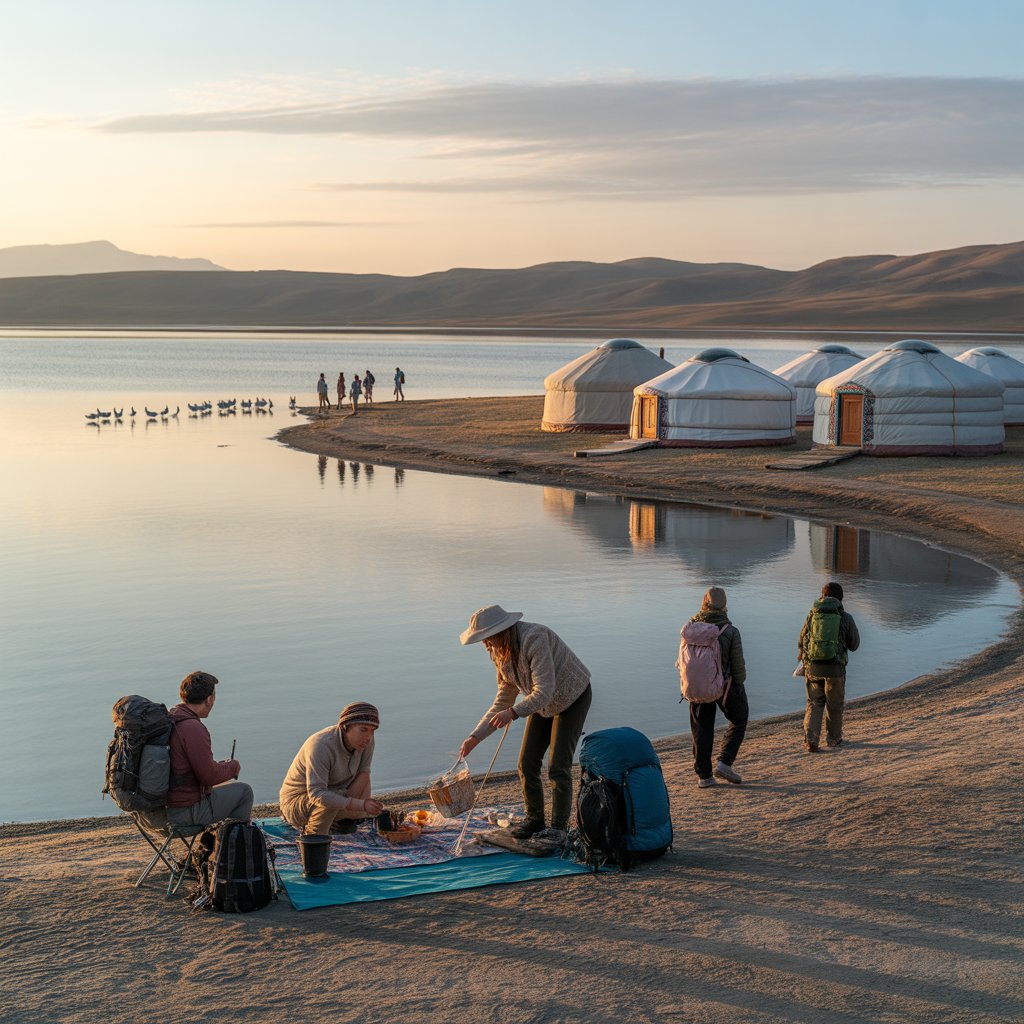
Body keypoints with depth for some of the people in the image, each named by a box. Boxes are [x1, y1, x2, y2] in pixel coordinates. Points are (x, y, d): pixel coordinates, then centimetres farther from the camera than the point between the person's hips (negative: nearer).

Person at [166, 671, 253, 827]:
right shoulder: (193, 729, -24)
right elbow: (209, 776, -22)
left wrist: (221, 765, 15)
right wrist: (233, 767, -3)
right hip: (187, 812, -9)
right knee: (244, 791, 9)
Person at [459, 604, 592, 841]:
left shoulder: (534, 638, -35)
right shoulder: (500, 652, -9)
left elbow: (544, 691, -38)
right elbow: (505, 698, -1)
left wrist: (514, 712, -50)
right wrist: (476, 736, -5)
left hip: (573, 697, -7)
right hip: (544, 703, 7)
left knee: (558, 767, -11)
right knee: (527, 764, 2)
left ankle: (559, 826, 4)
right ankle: (534, 819, 19)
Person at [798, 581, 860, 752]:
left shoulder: (812, 615, 3)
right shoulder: (846, 618, -3)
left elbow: (802, 641, 11)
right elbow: (854, 644, 7)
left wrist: (803, 661, 30)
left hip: (812, 667, 2)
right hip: (834, 668, -2)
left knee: (814, 704, 12)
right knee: (835, 705, 17)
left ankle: (810, 740, -1)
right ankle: (834, 738, 31)